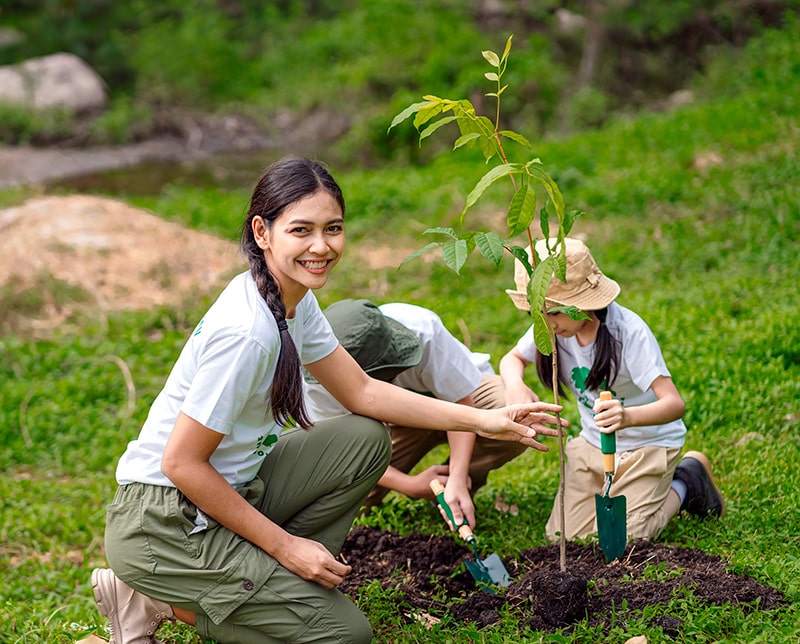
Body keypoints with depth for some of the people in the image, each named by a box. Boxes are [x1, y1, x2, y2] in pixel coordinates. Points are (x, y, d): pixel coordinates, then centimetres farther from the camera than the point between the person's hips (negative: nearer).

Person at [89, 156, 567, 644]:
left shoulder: (294, 300, 1)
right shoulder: (247, 333, -27)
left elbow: (361, 392, 10)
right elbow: (181, 463, -23)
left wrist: (481, 420, 4)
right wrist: (284, 545, -16)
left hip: (227, 488, 9)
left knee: (366, 440, 4)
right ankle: (166, 601, 1)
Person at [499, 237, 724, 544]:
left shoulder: (629, 331, -29)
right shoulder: (552, 328, -13)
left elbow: (674, 403, -34)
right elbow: (513, 358, 5)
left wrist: (628, 417, -56)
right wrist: (515, 384, -20)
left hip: (648, 444, -5)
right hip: (593, 443, 5)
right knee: (562, 535, -4)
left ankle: (685, 484, 12)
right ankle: (621, 488, 22)